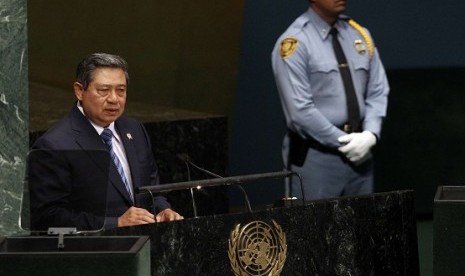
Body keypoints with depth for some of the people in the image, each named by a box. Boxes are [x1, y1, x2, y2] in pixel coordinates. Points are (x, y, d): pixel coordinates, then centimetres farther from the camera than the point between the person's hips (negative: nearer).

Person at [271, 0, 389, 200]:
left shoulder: (359, 35, 9)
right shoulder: (295, 43, -10)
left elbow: (377, 93, 10)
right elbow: (300, 112, -15)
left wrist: (370, 135, -7)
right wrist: (343, 143, -13)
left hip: (359, 155, 6)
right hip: (315, 156, -6)